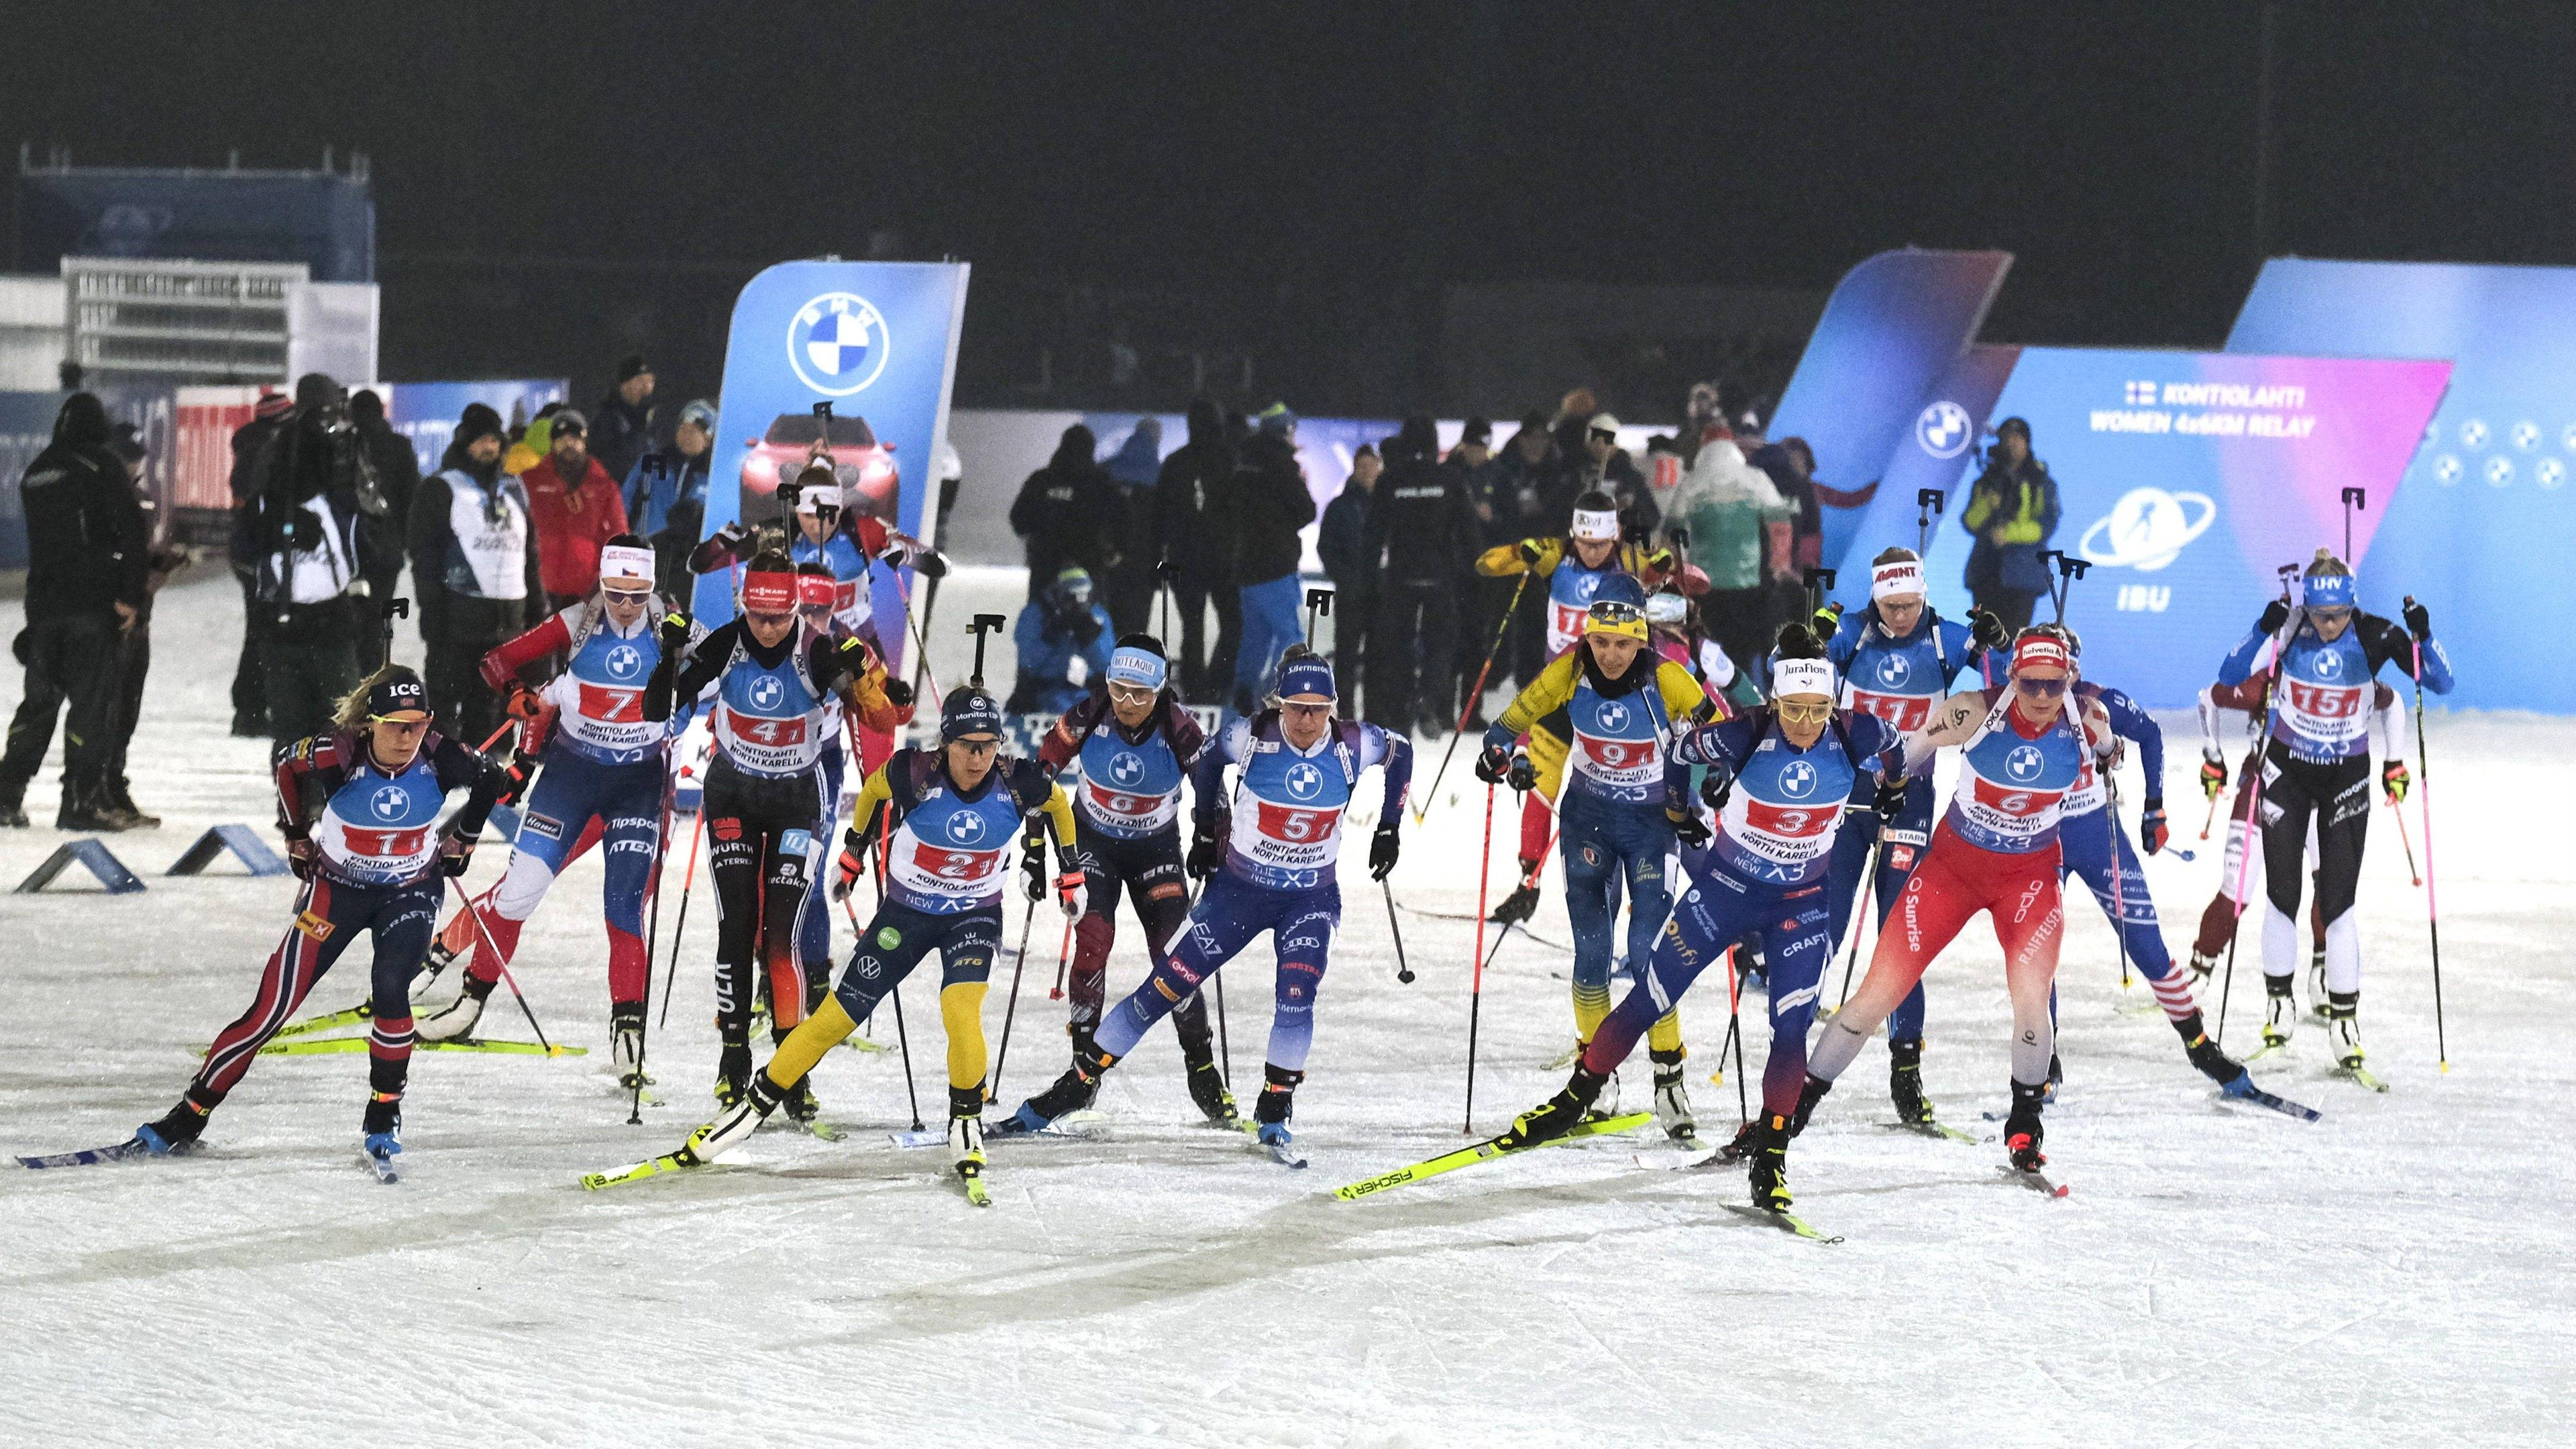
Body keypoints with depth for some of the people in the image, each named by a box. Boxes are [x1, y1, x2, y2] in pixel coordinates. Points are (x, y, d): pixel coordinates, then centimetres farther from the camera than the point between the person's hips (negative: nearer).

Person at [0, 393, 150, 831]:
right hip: (92, 602, -6)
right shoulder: (105, 467, -5)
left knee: (40, 698, 13)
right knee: (93, 699, -4)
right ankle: (81, 800, -8)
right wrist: (131, 595, -10)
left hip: (43, 603, 6)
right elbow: (133, 533, -12)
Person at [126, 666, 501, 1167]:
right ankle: (191, 1115, 7)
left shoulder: (441, 760, -23)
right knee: (274, 1004, -4)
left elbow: (489, 779, 0)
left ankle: (385, 1115, -1)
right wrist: (297, 836, 5)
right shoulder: (334, 756, -27)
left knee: (390, 990, -23)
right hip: (335, 886, 0)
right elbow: (287, 766, -3)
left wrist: (461, 840, 7)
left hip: (410, 893, 0)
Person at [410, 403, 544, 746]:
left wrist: (537, 609, 15)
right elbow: (426, 560, -5)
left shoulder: (514, 490, 17)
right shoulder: (440, 490, 0)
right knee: (446, 704, -5)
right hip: (458, 615, -5)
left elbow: (531, 556, 22)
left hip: (508, 620, 5)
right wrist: (433, 620, -13)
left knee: (488, 705, 9)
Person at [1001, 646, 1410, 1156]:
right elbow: (1206, 760, 4)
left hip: (1311, 898, 0)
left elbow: (1401, 753, 6)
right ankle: (1078, 1083, 10)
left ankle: (1275, 1113, -2)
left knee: (1297, 996, -22)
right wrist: (1207, 832, 8)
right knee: (1166, 986, -2)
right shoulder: (1250, 737, -19)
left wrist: (1388, 829, 6)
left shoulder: (1352, 746, -16)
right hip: (1240, 888, 0)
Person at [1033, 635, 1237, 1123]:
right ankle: (1084, 1059, -8)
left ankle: (1201, 1069, 0)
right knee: (1092, 938, -18)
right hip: (1093, 840, 0)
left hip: (1155, 846, 0)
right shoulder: (1088, 717, -21)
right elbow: (1043, 768, -7)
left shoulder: (1179, 730, -23)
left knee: (1175, 951, -10)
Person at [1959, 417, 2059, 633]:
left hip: (2022, 576, -4)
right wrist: (1986, 506, -13)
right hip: (1986, 572, 4)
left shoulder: (2042, 484, 6)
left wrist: (2010, 533, -16)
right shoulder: (1985, 483, 15)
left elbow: (2048, 526, -4)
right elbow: (1970, 523, 8)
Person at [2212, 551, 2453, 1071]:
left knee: (2337, 904, -5)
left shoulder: (2373, 637, -15)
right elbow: (2229, 677, -21)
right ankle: (2279, 1003, 20)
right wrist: (2263, 632, -37)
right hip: (2288, 770, 1)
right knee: (2282, 895, 2)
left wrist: (2421, 640, -31)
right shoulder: (2289, 630, -15)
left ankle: (2344, 1019, 4)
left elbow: (2441, 683, -13)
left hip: (2347, 776, -1)